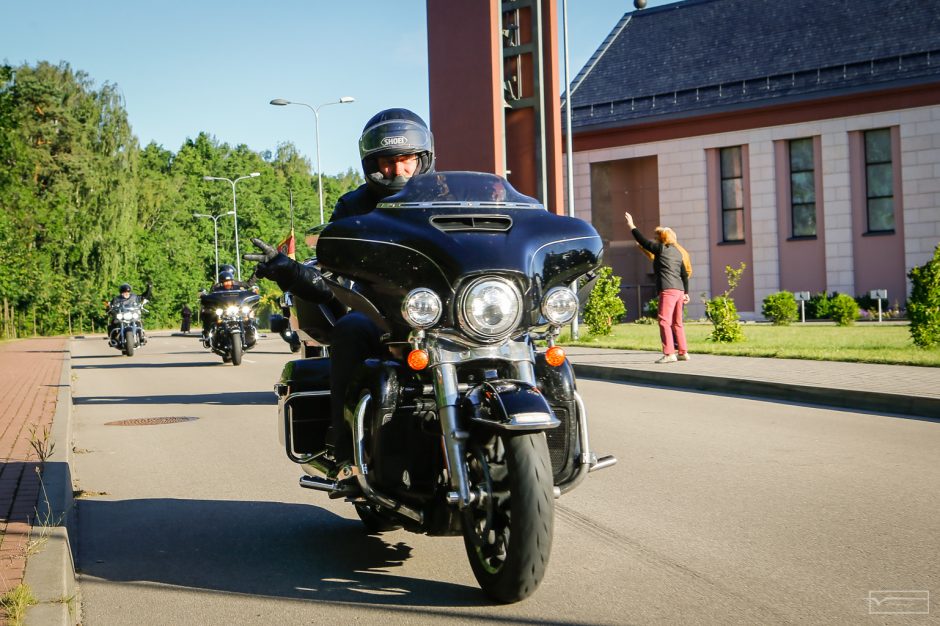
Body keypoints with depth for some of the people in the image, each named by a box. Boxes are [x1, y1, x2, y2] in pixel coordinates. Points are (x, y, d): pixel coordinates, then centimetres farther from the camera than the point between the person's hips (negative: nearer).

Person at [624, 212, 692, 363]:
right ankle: (683, 352, 17)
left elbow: (643, 241, 3)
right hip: (679, 290, 8)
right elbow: (684, 274, 17)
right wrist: (686, 293, 19)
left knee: (664, 321, -9)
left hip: (667, 289, -8)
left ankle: (669, 353, -15)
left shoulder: (661, 248, -3)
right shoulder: (679, 252, 18)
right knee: (677, 323, 15)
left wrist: (631, 226, 14)